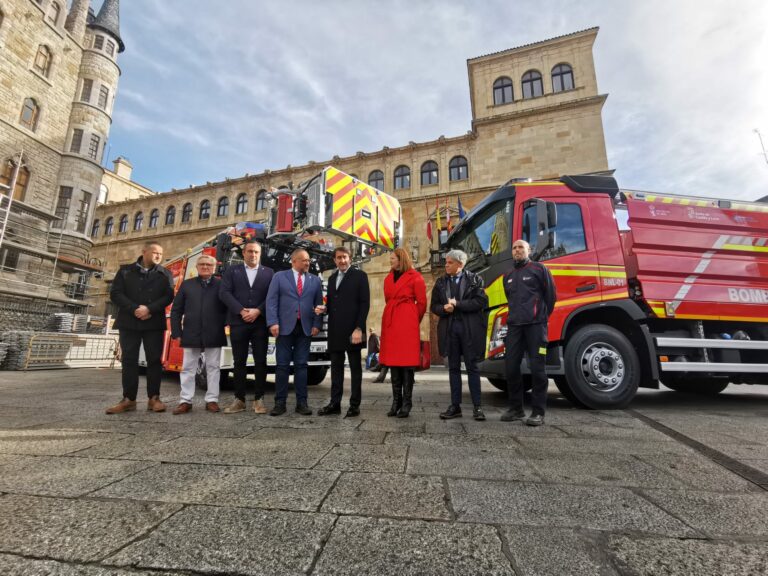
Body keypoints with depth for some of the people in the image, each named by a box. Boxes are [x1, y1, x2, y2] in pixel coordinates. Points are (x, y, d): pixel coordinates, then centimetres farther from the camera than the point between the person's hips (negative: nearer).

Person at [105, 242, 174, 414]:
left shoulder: (165, 274, 8)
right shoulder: (126, 270, 9)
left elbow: (168, 296, -2)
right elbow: (115, 293, 0)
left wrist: (149, 309, -16)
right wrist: (134, 310, -13)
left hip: (154, 324, 0)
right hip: (129, 322, 1)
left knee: (154, 360, 0)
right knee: (129, 360, 2)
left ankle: (154, 398, 5)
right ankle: (128, 399, 9)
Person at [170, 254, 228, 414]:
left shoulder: (221, 285, 4)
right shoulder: (187, 284, 10)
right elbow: (176, 310, 8)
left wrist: (222, 325, -8)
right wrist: (176, 332, 1)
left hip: (214, 335, -2)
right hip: (191, 334, 2)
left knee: (213, 367, 6)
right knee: (188, 368, 8)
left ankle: (212, 400, 14)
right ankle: (185, 401, 17)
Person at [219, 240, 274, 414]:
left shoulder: (269, 273, 11)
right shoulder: (232, 271, 11)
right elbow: (224, 293, 0)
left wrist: (258, 311, -12)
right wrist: (241, 311, -11)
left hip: (260, 323, 0)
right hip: (238, 323, 0)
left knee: (260, 362, 1)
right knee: (239, 362, 6)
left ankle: (259, 399, 10)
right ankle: (239, 399, 15)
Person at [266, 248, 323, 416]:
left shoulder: (315, 280, 12)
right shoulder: (279, 277, 7)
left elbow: (318, 304, 10)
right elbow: (271, 301, 0)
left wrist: (317, 325, -1)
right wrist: (273, 323, -11)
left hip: (305, 328, 2)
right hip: (285, 327, -1)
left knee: (301, 365, 5)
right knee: (282, 365, 2)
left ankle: (301, 402, 12)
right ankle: (280, 402, 12)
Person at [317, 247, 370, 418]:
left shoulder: (360, 275, -1)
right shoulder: (332, 278, 18)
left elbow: (365, 304, -8)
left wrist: (359, 328, -15)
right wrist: (324, 309, -2)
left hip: (352, 329, -6)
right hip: (335, 330, 6)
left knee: (355, 368, 4)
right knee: (336, 368, 10)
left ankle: (355, 405, 11)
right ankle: (335, 403, 19)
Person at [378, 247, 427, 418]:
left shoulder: (415, 277, -3)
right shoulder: (388, 279, 15)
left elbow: (422, 303, 0)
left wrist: (412, 321, 7)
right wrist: (392, 317, 15)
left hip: (407, 324, -6)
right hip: (390, 323, 6)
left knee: (406, 364, -3)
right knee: (393, 364, 7)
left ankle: (406, 404, 8)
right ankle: (396, 403, 17)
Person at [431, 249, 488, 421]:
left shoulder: (474, 279, 2)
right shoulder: (441, 282, 11)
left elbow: (481, 301, -9)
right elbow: (434, 306, 9)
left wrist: (457, 304, -12)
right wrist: (444, 308, -12)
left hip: (470, 329, -3)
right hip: (449, 329, 3)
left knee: (472, 367, 2)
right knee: (453, 368, 8)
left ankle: (477, 407, 11)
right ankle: (455, 406, 16)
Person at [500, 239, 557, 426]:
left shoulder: (539, 269, 3)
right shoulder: (508, 276, 19)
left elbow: (551, 295, 5)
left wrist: (542, 316, 11)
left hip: (535, 325, -5)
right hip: (514, 326, 5)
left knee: (537, 368, -3)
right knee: (511, 367, 3)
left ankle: (538, 412, 6)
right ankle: (516, 408, 16)